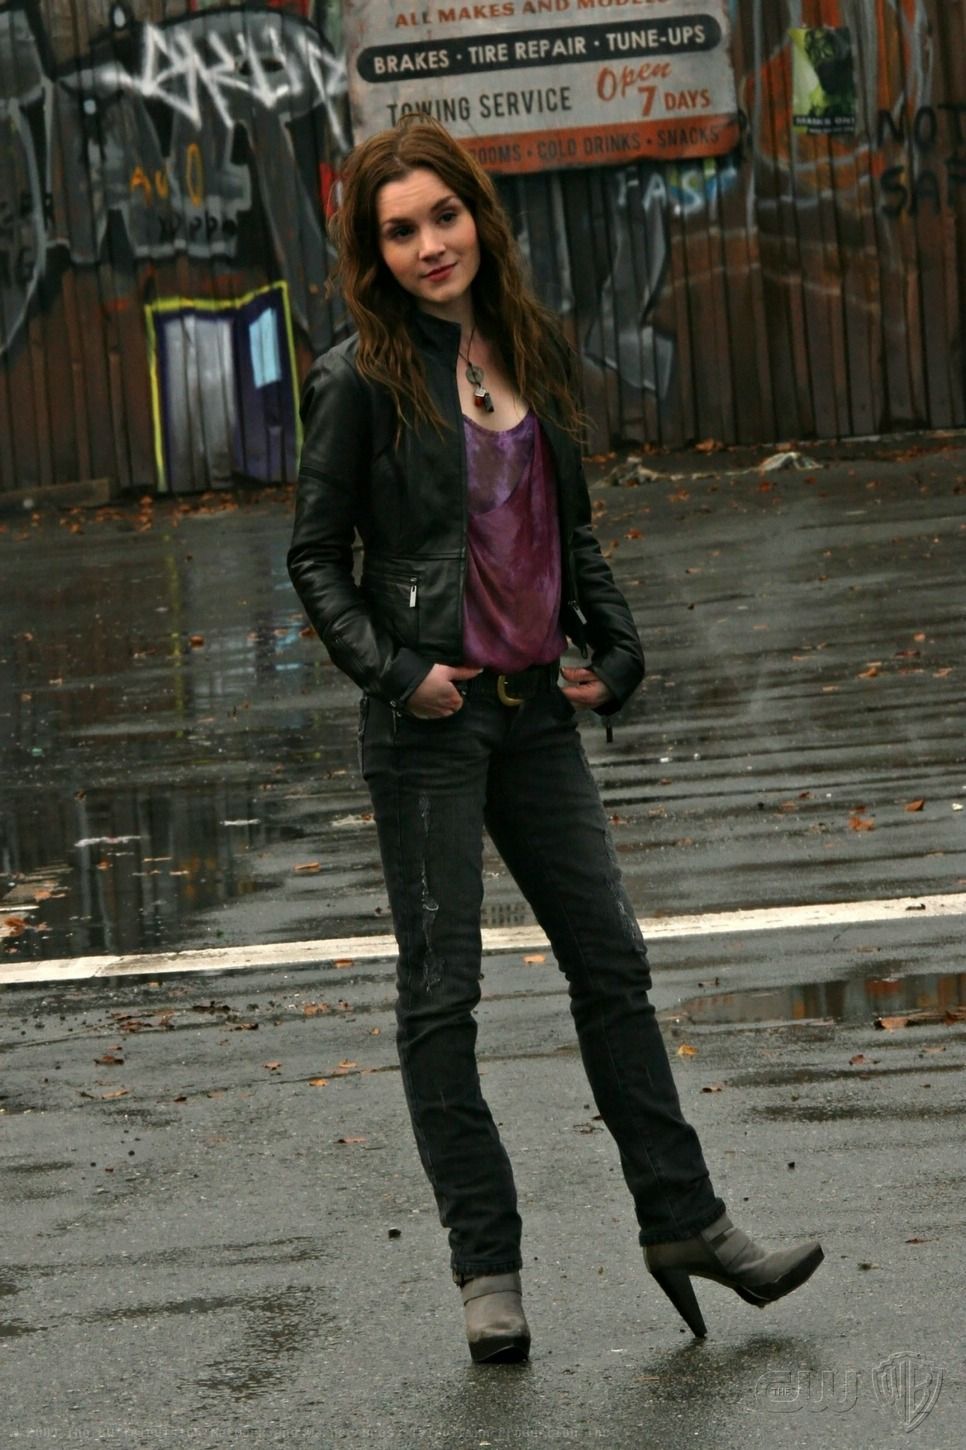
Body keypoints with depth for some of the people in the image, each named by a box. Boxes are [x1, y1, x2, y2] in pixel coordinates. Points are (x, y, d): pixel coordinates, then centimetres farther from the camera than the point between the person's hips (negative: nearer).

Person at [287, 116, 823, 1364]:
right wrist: (393, 671, -15)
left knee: (610, 962, 9)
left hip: (535, 707, 6)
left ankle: (683, 1224, 17)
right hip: (430, 720, -6)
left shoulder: (531, 351, 9)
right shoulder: (363, 379, -8)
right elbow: (314, 556, -4)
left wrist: (613, 649, 6)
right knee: (441, 991, 1)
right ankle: (486, 1266, 8)